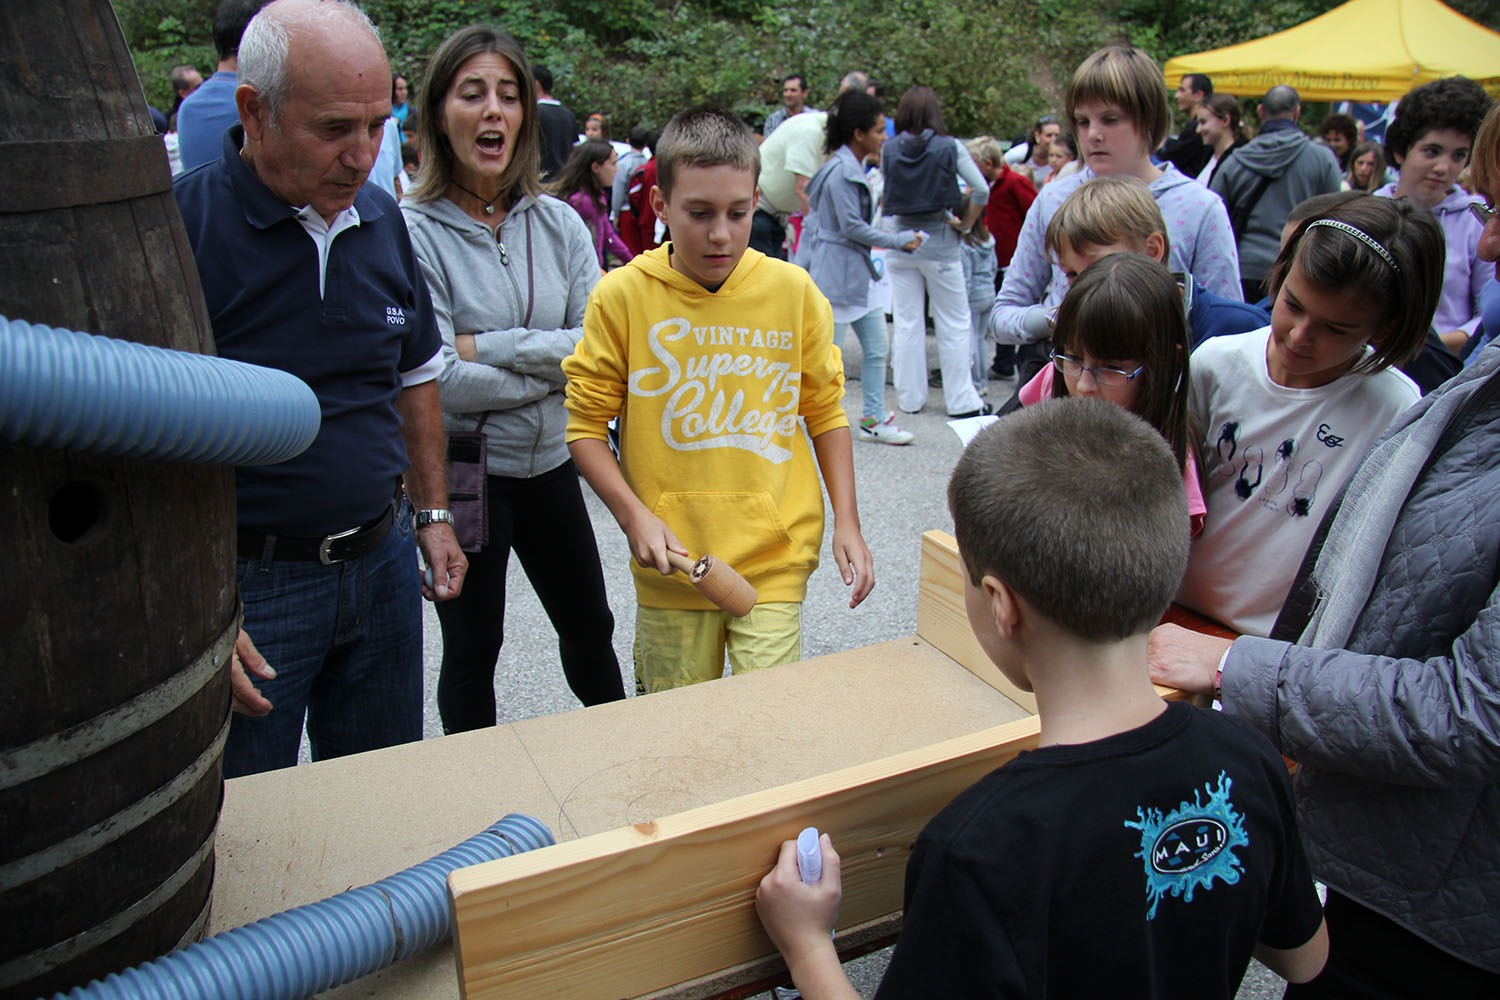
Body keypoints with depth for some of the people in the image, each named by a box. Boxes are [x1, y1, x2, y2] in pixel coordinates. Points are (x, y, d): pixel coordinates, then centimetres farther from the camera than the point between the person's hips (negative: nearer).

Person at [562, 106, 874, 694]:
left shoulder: (793, 291, -2)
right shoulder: (623, 296, -6)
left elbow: (825, 411, 8)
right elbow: (585, 424, 0)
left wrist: (847, 522, 2)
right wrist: (634, 516, -12)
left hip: (774, 556, 0)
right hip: (671, 556, 0)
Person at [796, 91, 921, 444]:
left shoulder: (854, 168, 13)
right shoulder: (842, 171, -18)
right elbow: (851, 226, -19)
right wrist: (897, 241, -12)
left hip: (859, 271, 10)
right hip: (836, 272, -10)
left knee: (877, 346, 9)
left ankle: (872, 420, 17)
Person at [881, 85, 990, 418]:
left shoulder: (889, 150, -3)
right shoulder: (949, 147, -7)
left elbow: (887, 192, 1)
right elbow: (981, 190, -9)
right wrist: (964, 225, 1)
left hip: (900, 242, 2)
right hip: (940, 243, -2)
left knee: (906, 324, 9)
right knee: (953, 324, 8)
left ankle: (910, 397, 15)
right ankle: (961, 400, 11)